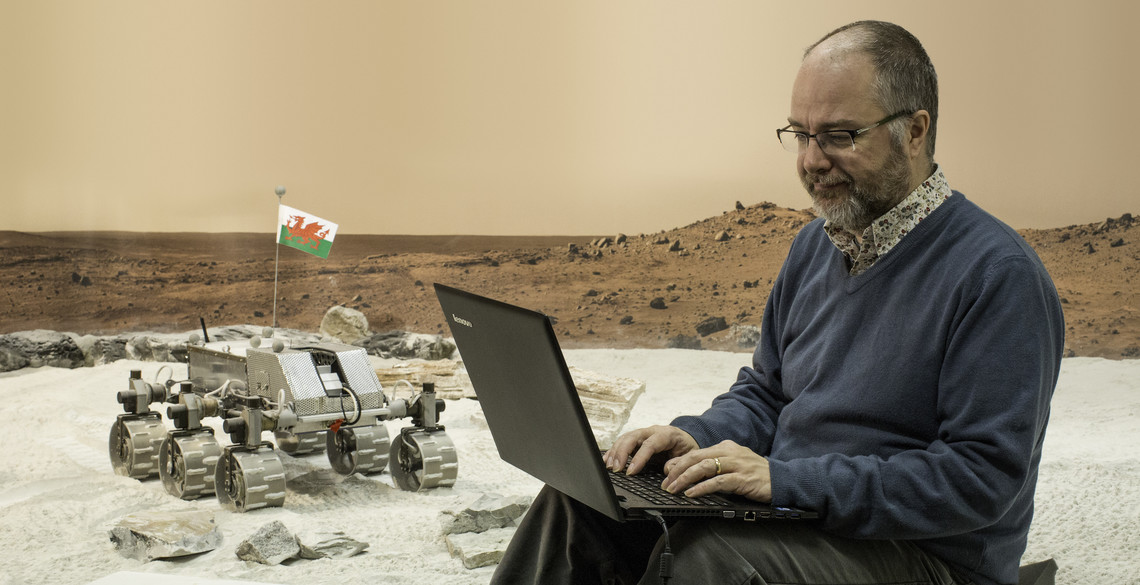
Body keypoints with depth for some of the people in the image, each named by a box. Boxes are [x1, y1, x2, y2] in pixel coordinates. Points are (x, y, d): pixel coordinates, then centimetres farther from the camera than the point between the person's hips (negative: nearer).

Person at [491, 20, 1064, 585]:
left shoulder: (1000, 276, -16)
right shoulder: (814, 246, 11)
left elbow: (982, 476, -21)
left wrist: (786, 479, -25)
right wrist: (698, 436, -3)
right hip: (791, 515, 7)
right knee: (578, 501, -9)